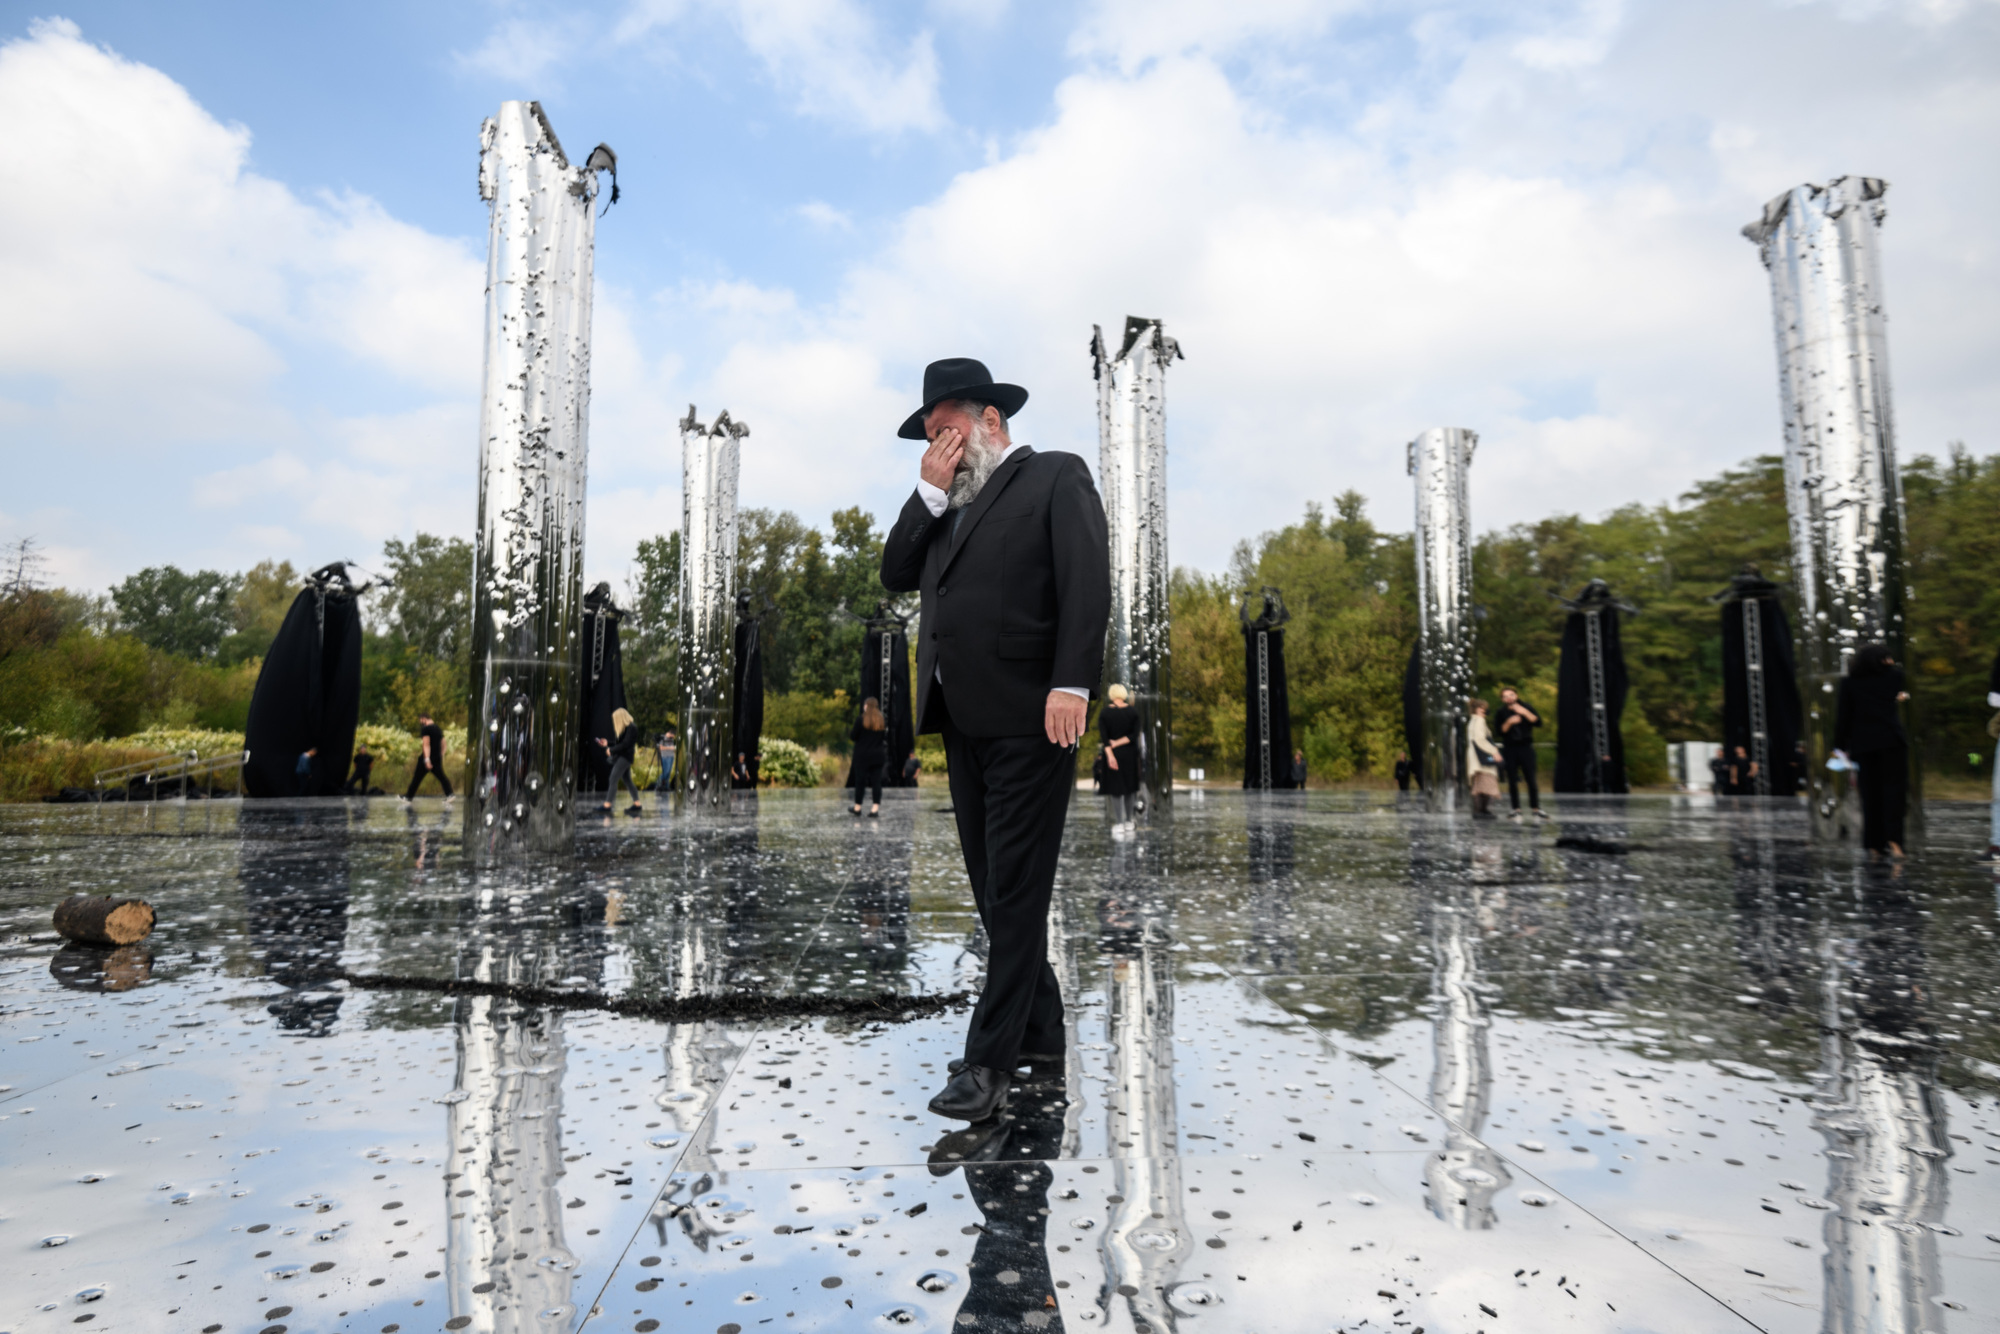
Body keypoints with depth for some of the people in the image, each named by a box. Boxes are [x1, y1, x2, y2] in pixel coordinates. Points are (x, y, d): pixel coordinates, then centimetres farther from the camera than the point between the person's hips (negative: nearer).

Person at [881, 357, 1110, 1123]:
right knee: (992, 886, 13)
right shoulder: (945, 504, 21)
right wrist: (930, 492, 4)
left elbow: (1088, 583, -11)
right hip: (962, 719, 8)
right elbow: (896, 576, 12)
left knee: (1016, 890, -4)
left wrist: (1071, 686, -21)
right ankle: (1039, 1031, 26)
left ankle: (989, 1061, 1)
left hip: (1027, 719, -8)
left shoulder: (1056, 478, 1)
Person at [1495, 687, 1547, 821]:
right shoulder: (1502, 712, 5)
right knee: (1512, 781, 1)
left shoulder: (1525, 707, 5)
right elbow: (1501, 731, -2)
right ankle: (1516, 810, 6)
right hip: (1509, 748, 1)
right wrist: (1509, 722, -18)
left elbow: (1537, 720, -8)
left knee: (1531, 779, -3)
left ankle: (1536, 808, 5)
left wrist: (1524, 712, -18)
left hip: (1525, 747, 0)